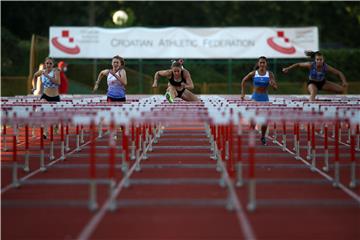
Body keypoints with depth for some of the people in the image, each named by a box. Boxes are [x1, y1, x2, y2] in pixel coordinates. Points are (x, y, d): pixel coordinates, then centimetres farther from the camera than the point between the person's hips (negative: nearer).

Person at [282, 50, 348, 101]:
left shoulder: (326, 67, -25)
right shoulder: (310, 65, -29)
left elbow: (339, 73, -18)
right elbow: (298, 64, -14)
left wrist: (344, 82, -31)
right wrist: (288, 68, -15)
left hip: (322, 82, 4)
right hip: (312, 83, -4)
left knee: (342, 89, -2)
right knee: (313, 94, -38)